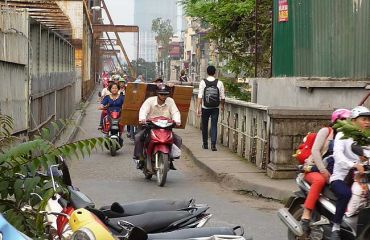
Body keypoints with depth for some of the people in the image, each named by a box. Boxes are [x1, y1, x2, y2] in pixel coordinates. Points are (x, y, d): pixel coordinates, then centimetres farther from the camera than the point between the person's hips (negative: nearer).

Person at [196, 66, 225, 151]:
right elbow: (222, 97, 0)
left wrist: (198, 107, -8)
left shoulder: (203, 82, -7)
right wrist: (222, 105, 17)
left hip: (205, 108, 0)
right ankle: (213, 144, -8)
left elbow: (200, 96, -11)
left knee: (204, 126, 14)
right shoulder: (219, 83, -4)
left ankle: (205, 144, 23)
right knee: (214, 126, 3)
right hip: (215, 108, 0)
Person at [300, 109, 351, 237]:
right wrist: (323, 170, -23)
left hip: (333, 172, 6)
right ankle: (306, 216, -39)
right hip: (314, 169, -5)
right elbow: (315, 150, -12)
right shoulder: (326, 131, -1)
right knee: (320, 180, -39)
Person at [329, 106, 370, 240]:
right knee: (346, 194, -35)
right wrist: (354, 165, -35)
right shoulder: (343, 135, 1)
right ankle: (335, 228, -23)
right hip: (340, 177, -5)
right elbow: (338, 154, -18)